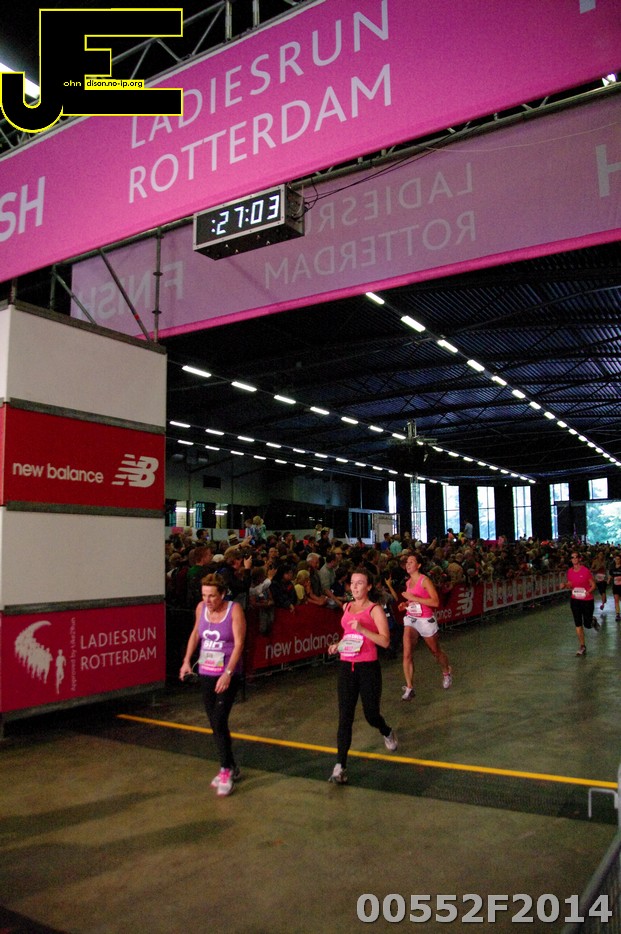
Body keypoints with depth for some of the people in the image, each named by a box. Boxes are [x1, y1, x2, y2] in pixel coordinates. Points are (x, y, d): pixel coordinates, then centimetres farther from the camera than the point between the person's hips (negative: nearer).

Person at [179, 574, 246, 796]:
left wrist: (228, 673, -24)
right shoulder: (201, 608, 1)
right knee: (216, 724, 11)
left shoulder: (234, 609, -13)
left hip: (228, 675, -5)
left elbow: (239, 643, -17)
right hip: (206, 673, 5)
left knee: (219, 721, -11)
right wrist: (187, 660, 10)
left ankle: (226, 771, 4)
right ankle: (231, 767, 28)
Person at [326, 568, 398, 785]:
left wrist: (362, 629, -24)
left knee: (371, 715, 7)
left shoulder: (375, 609, -6)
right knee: (345, 717, -3)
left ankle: (387, 733, 43)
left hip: (368, 667, -4)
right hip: (346, 667, 4)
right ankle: (340, 767, 0)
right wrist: (338, 644, 9)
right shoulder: (347, 607, 12)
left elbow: (385, 641, -14)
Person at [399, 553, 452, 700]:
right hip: (410, 619, 5)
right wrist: (405, 604, 4)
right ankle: (409, 687, -6)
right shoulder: (408, 582, 6)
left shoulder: (424, 580, -15)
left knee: (435, 652, 16)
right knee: (407, 654, -11)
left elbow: (435, 602, -23)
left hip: (426, 620, -5)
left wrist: (413, 598, -25)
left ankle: (447, 672, 45)